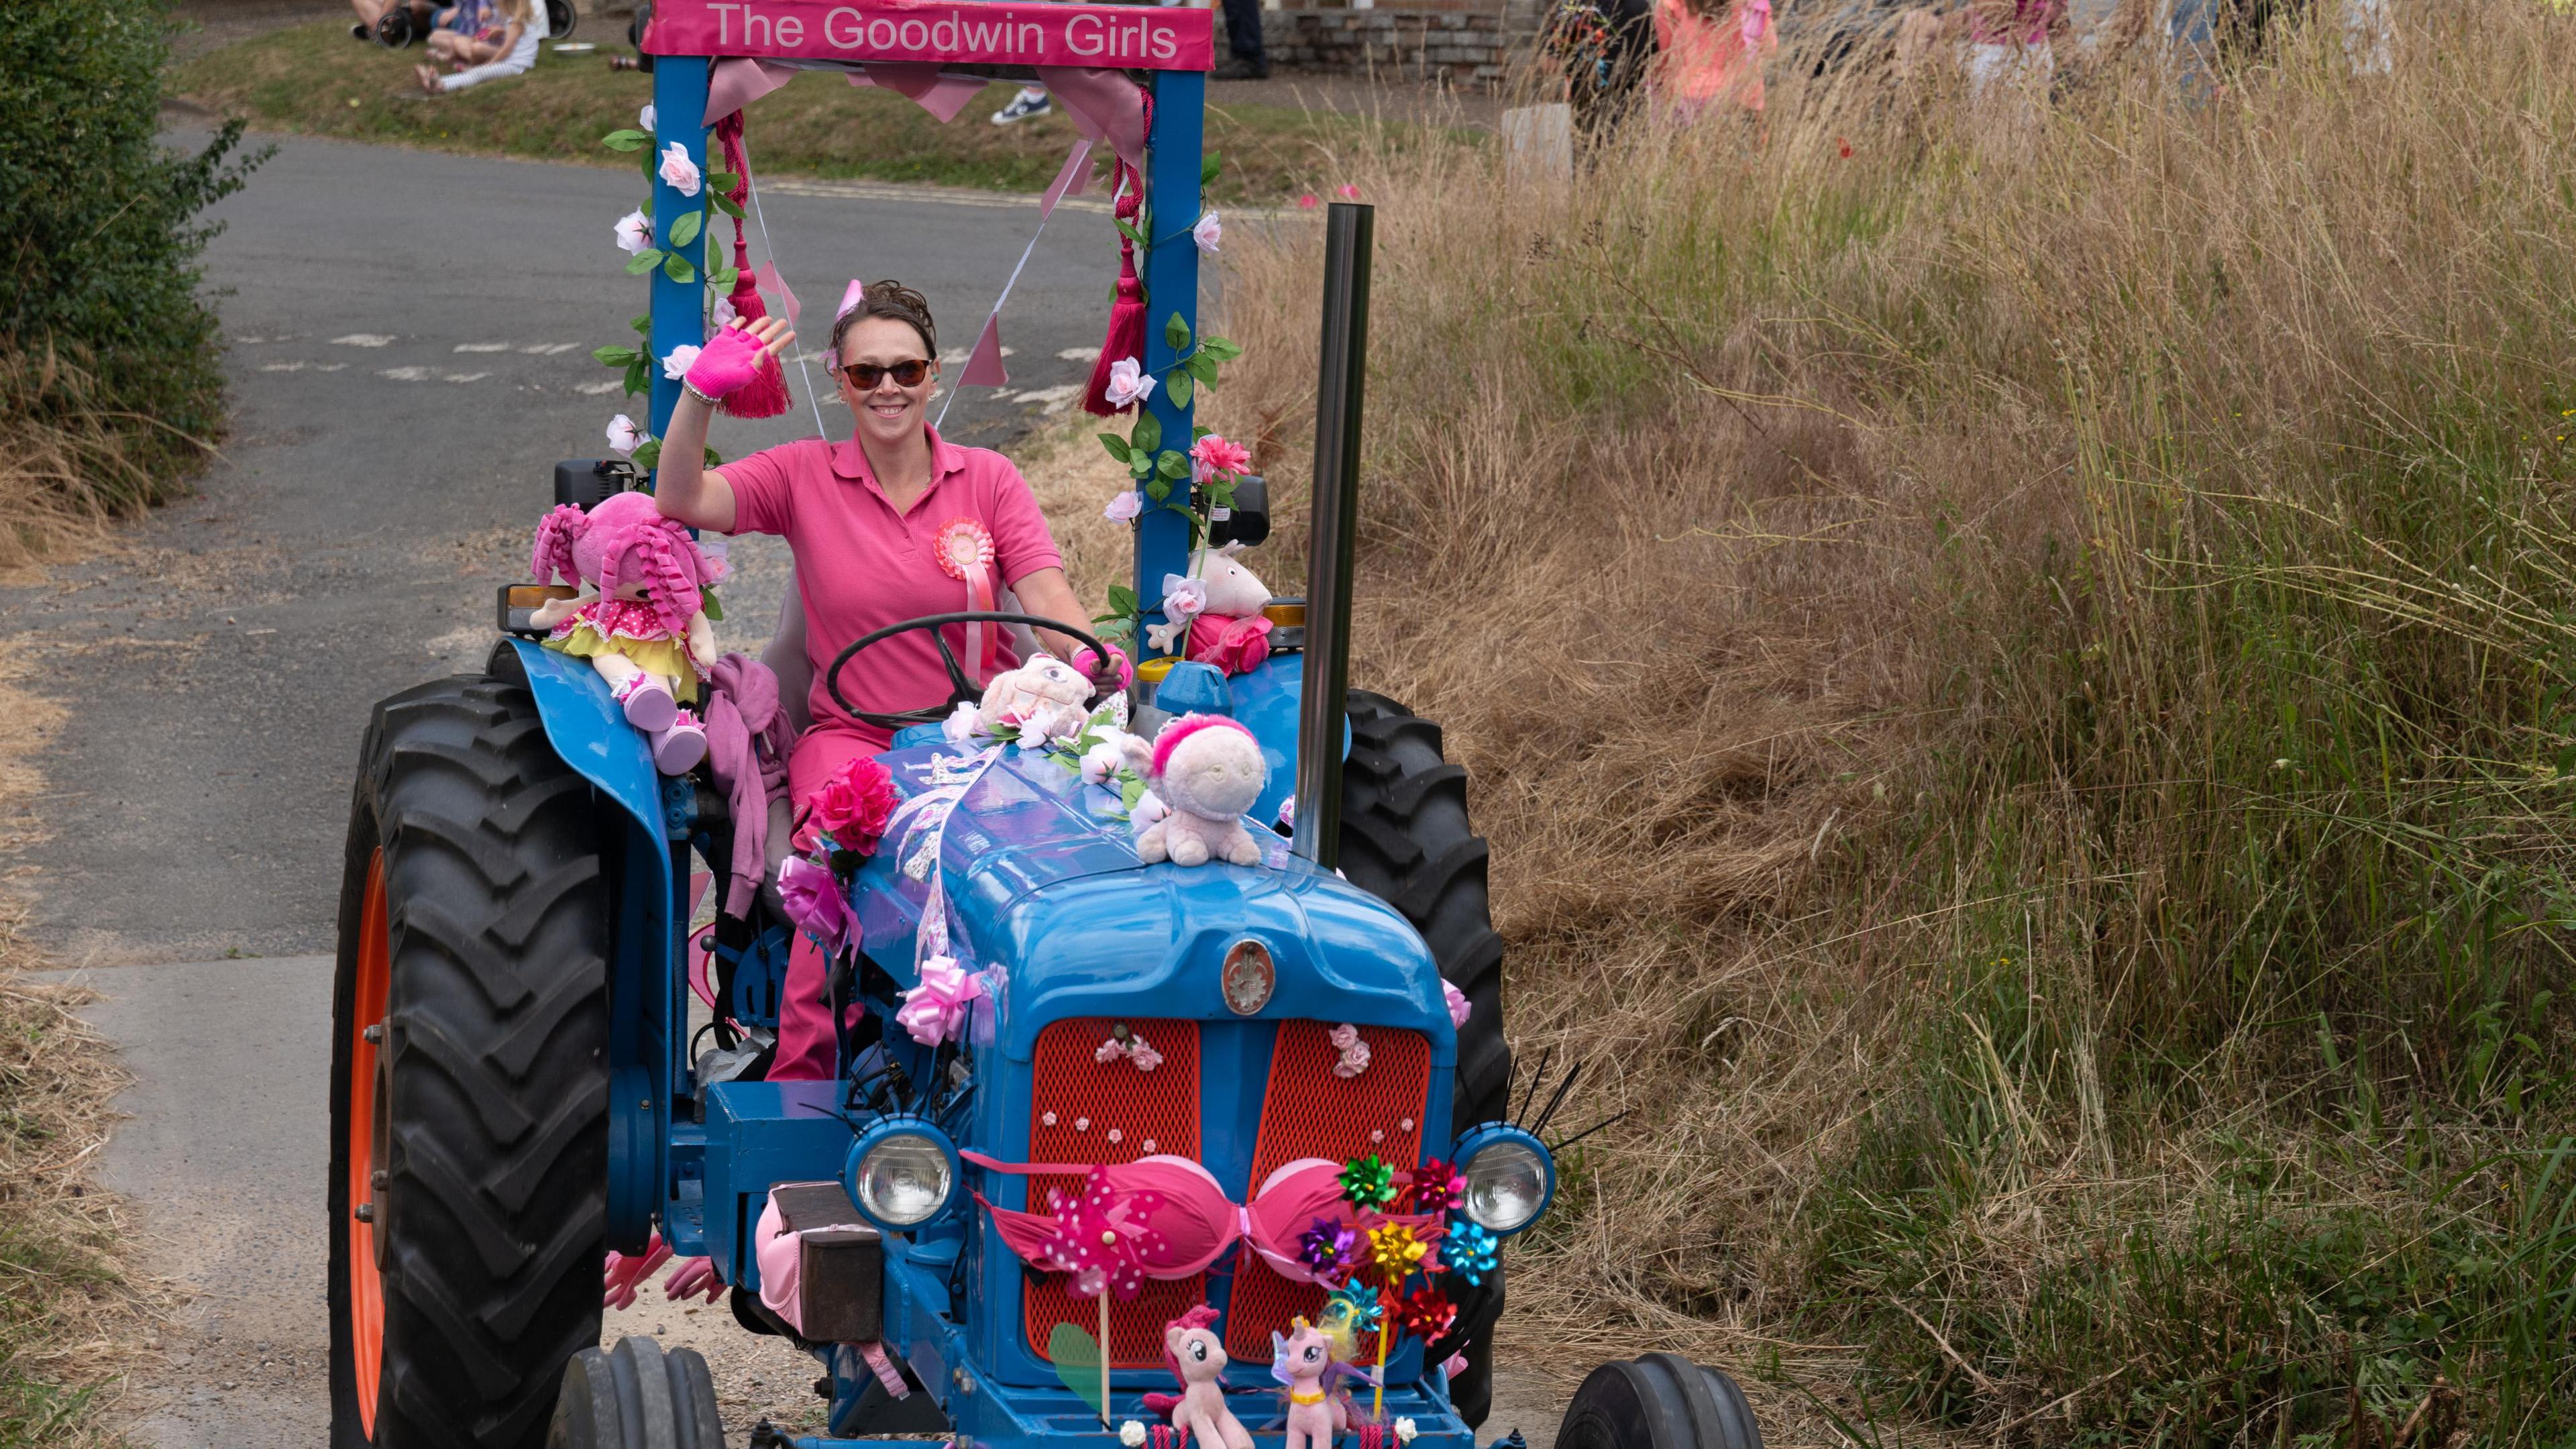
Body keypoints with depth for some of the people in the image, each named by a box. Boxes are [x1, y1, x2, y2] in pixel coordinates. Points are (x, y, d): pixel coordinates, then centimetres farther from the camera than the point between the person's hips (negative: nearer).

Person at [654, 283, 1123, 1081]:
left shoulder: (989, 479, 8)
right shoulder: (803, 475, 6)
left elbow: (1047, 595, -3)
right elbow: (682, 500, -7)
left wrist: (1089, 656, -25)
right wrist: (699, 394, -22)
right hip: (852, 735, -1)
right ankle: (802, 1080, -21)